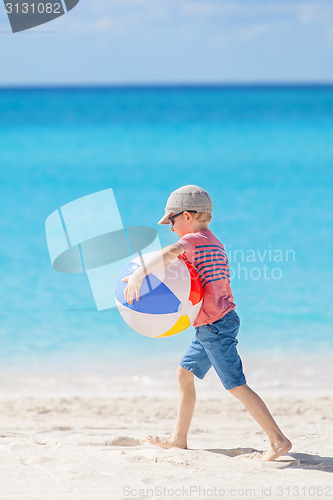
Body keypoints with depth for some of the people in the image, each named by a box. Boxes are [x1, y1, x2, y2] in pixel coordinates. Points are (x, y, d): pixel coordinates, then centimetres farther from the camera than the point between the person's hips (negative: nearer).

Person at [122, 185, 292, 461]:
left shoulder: (193, 239, -14)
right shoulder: (216, 245, 17)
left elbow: (171, 251, -37)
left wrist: (139, 274, -42)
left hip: (215, 326, -10)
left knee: (237, 386, -9)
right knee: (184, 373, 17)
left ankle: (279, 440, -9)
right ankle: (179, 438, 24)